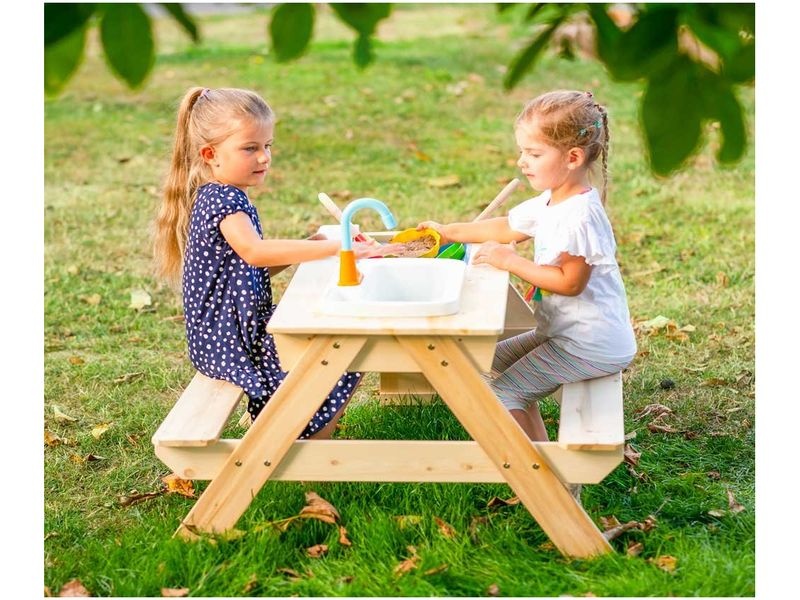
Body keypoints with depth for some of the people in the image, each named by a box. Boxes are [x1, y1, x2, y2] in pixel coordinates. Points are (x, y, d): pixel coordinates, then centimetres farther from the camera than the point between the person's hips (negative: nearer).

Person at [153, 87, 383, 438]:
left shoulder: (223, 198, 13)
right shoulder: (222, 199, -19)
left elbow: (254, 268, 17)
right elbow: (253, 251, -39)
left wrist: (306, 248, 4)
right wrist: (332, 248, -44)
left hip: (228, 332, 11)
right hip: (231, 340, -11)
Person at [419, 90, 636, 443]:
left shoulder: (578, 216, -25)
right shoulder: (549, 202, 7)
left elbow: (570, 282, -26)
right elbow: (508, 229, 22)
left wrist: (509, 261, -20)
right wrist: (450, 232, 21)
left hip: (592, 344, -11)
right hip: (567, 332, 11)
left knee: (502, 394, -12)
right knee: (497, 360, 23)